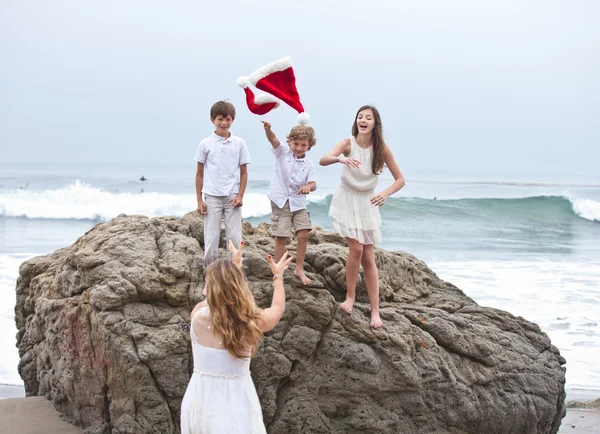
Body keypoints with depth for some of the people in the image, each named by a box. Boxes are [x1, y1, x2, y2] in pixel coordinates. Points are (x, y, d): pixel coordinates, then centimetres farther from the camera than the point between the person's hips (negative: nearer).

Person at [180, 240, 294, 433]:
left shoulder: (198, 316, -13)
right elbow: (278, 307, 8)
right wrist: (278, 275, 24)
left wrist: (233, 265, 23)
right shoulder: (252, 322, -15)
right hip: (235, 406, -1)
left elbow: (220, 290, 11)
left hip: (199, 401, 1)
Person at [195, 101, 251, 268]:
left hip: (232, 197, 1)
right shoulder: (205, 144, 0)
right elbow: (199, 174, 5)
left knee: (235, 239, 0)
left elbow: (244, 172, 6)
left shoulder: (239, 143, 2)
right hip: (212, 197, -1)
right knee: (211, 240, 0)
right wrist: (199, 200, 1)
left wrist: (240, 196, -4)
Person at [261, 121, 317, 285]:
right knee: (281, 237, -2)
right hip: (280, 201, -3)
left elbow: (313, 183, -8)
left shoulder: (308, 165, 2)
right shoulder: (283, 152, -4)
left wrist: (308, 186, -34)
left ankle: (299, 269, 14)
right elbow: (273, 139, -24)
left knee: (303, 235, -1)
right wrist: (268, 129, -46)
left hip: (298, 202, 3)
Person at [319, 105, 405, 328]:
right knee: (356, 248, -16)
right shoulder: (348, 143, -13)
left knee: (368, 257, 1)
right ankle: (350, 295, 6)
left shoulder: (382, 149, -11)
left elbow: (400, 179, -6)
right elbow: (323, 160, -29)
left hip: (367, 204, 1)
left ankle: (375, 311, 4)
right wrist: (341, 159, -49)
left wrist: (386, 192, -27)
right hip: (346, 201, -1)